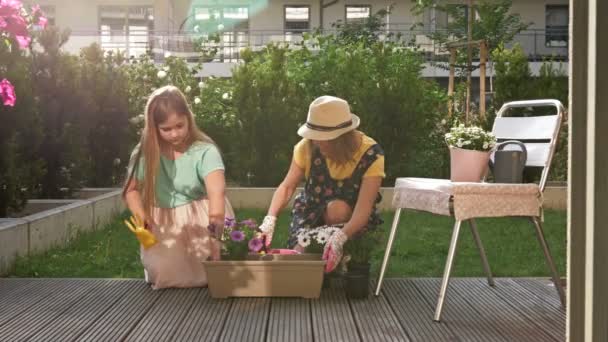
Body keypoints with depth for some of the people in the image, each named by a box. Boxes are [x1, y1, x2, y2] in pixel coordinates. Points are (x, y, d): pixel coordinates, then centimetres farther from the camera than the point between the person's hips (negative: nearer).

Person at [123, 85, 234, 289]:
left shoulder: (204, 151, -20)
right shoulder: (145, 154, -7)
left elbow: (216, 186, -38)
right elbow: (132, 190, 5)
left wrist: (217, 213, -59)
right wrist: (140, 215, -18)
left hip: (201, 228, -3)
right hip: (162, 231, 3)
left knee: (208, 280, -7)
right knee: (167, 281, 0)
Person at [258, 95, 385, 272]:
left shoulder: (371, 155, -26)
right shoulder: (308, 146, -17)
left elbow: (364, 207, -34)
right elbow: (287, 187, -18)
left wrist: (339, 238, -51)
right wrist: (270, 219, -36)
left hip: (351, 219, -2)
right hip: (312, 210, 2)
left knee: (339, 209, -34)